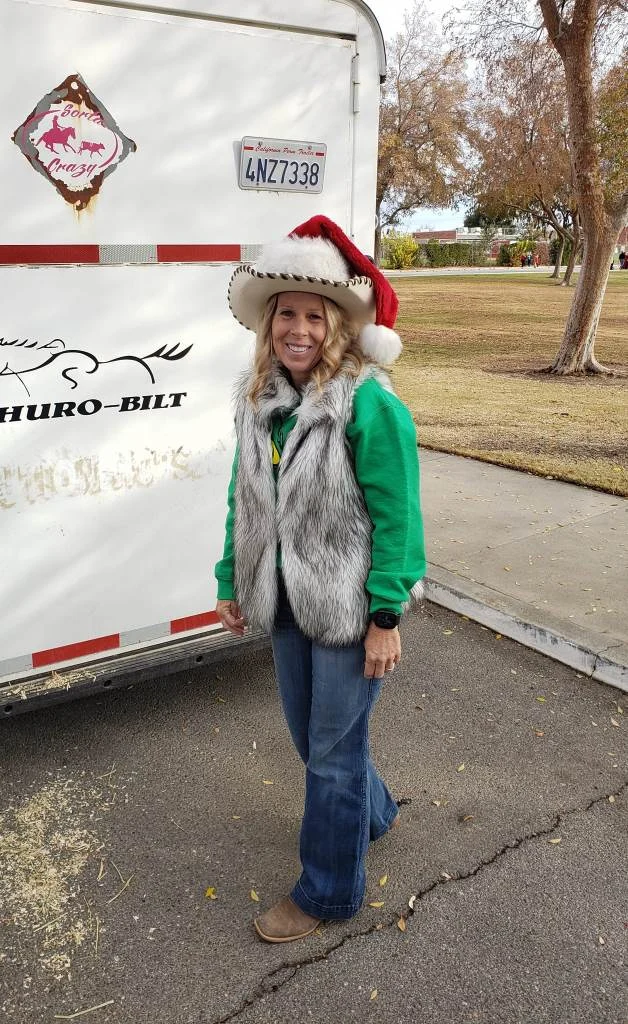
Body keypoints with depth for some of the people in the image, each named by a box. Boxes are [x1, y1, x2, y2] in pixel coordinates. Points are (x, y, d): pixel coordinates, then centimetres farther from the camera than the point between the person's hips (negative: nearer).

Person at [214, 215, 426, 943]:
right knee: (310, 736, 22)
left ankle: (328, 891, 32)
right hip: (285, 601, 7)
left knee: (332, 751, 8)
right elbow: (244, 500, 9)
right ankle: (371, 813, 52)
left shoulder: (370, 405, -18)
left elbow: (395, 517, -17)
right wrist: (232, 584, 11)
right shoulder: (258, 399, 1)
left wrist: (385, 618, -16)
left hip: (349, 606, -6)